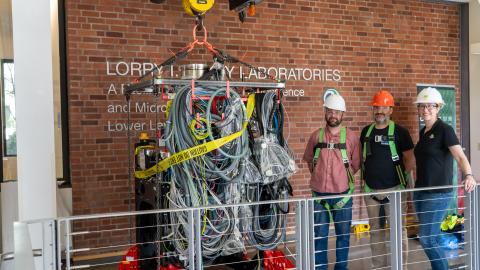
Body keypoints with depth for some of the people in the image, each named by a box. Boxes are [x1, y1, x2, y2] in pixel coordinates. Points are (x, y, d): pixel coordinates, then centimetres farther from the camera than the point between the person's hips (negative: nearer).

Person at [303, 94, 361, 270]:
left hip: (342, 193, -1)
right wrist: (320, 176, 10)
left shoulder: (351, 136, -2)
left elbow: (355, 164, 4)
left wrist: (342, 177, 5)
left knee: (343, 234, 10)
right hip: (319, 193, 1)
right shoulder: (316, 135, 2)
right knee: (319, 234, 8)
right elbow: (309, 160, 13)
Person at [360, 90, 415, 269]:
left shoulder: (399, 132, -4)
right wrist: (364, 179, 9)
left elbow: (410, 160, -3)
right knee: (376, 230, 11)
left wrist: (400, 175, -3)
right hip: (371, 190, 4)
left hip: (394, 189, -4)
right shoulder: (366, 131, 9)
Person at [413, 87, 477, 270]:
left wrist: (468, 175, -41)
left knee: (427, 238, -7)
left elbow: (460, 156, -24)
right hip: (420, 191, 7)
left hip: (438, 193, -7)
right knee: (431, 237, 12)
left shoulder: (444, 129, -11)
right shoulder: (423, 132, 11)